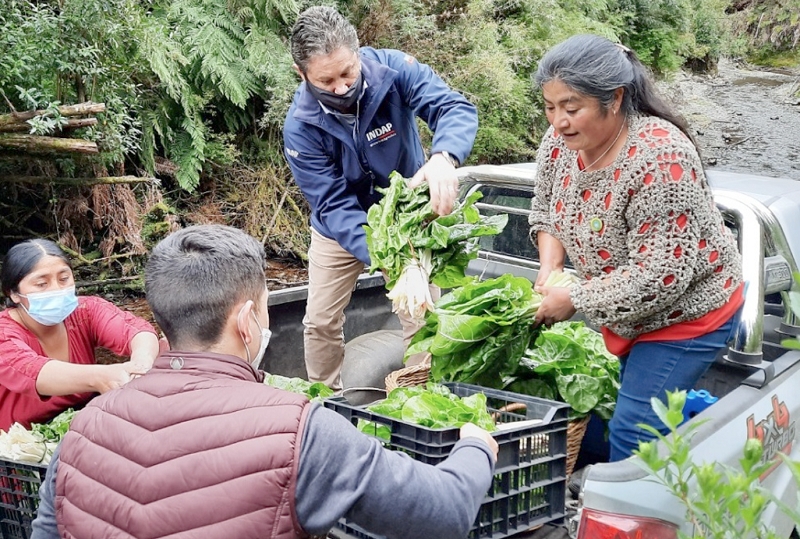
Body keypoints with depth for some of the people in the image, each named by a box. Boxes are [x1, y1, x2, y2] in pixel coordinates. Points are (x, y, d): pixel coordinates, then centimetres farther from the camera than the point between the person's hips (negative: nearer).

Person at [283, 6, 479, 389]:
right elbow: (333, 204, -27)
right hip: (341, 228, 1)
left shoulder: (393, 70, -25)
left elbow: (455, 107, -35)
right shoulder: (300, 126, -25)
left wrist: (444, 157, -59)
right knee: (321, 322, 7)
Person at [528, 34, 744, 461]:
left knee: (633, 432, -6)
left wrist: (571, 301, -25)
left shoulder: (658, 158, -33)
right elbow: (546, 209, 7)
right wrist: (549, 269, -11)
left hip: (683, 309, -7)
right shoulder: (562, 139, -10)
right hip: (626, 310, 8)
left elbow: (659, 276, -33)